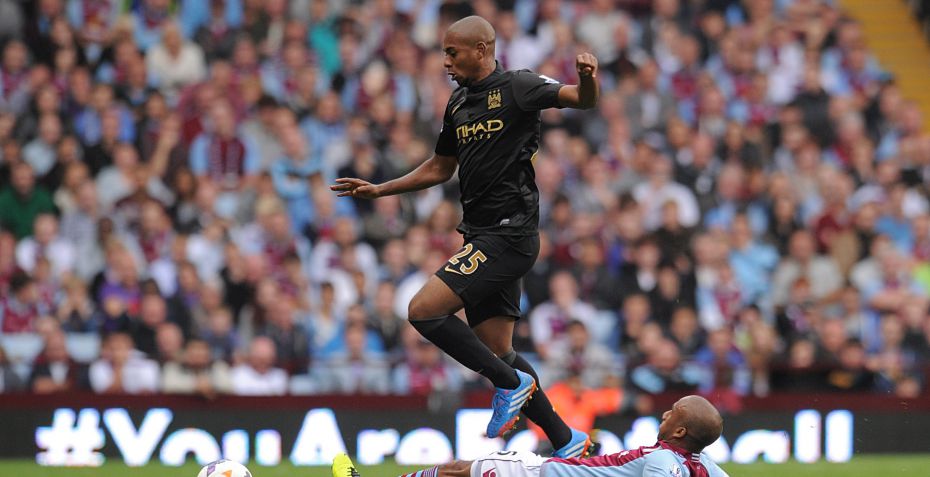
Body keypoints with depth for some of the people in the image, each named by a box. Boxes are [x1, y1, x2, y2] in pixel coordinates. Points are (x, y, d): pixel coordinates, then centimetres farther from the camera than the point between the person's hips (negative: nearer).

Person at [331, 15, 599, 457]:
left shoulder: (516, 87, -8)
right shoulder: (458, 103, 16)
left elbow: (583, 100, -20)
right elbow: (440, 168, 28)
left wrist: (588, 80, -42)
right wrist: (380, 189, 24)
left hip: (508, 234, -9)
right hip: (482, 235, 9)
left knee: (423, 310, -16)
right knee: (496, 352, 8)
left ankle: (510, 383, -5)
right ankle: (567, 441, 14)